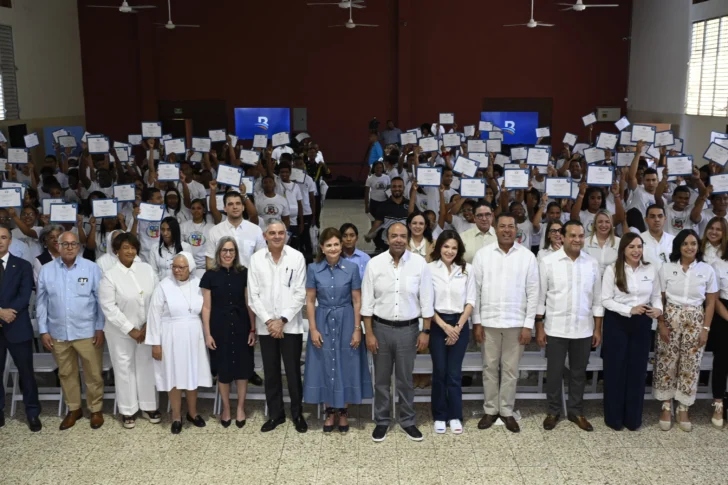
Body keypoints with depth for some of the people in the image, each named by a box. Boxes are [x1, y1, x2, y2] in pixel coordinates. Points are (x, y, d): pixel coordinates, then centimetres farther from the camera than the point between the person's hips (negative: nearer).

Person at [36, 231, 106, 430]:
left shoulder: (92, 268, -6)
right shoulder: (46, 270, 1)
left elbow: (101, 300, -3)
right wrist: (43, 331, 2)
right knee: (66, 374, 15)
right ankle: (74, 409, 31)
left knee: (93, 373, 7)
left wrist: (100, 328, -6)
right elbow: (41, 302, 4)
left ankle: (96, 409, 23)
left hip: (87, 332, -2)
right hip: (58, 333, 3)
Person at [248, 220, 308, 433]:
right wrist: (268, 321, -8)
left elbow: (300, 294, -6)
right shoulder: (256, 259, 1)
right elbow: (253, 295, 0)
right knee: (271, 372, 11)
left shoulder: (297, 257, -4)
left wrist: (282, 320, -10)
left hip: (290, 325, -2)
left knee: (293, 372, 4)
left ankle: (298, 414, 19)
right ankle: (275, 414, 23)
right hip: (266, 325, 2)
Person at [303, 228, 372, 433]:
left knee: (346, 366, 6)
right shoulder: (313, 269, -2)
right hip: (323, 322, 1)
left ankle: (343, 412, 22)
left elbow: (357, 301, -2)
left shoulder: (352, 268, -4)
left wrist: (357, 329, -6)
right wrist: (313, 329, -6)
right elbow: (310, 301, 0)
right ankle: (330, 411, 22)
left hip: (346, 322, 0)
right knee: (325, 366, 6)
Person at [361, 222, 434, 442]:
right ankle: (381, 421, 27)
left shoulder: (419, 263, -6)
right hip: (381, 327, 0)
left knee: (405, 379, 12)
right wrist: (369, 333, -6)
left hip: (408, 328, 0)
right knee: (381, 379, 12)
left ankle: (407, 421, 28)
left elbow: (426, 300, -2)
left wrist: (426, 331, -4)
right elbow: (367, 302, -3)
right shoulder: (374, 263, -6)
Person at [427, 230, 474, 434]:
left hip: (460, 325, 1)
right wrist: (444, 325, -10)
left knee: (454, 373, 4)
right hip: (437, 325, -1)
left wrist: (458, 327, -6)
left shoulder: (467, 270, 1)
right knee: (439, 372, 6)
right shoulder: (429, 269, -6)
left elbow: (470, 302, 2)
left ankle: (455, 416, 17)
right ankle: (439, 416, 18)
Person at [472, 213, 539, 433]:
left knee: (510, 369, 8)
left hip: (516, 322, 0)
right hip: (488, 321, 0)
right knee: (490, 368, 9)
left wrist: (528, 325, -4)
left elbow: (533, 292, 0)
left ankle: (507, 411, 21)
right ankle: (490, 410, 21)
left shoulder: (527, 256, -1)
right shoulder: (482, 254, 0)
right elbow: (475, 289, 0)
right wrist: (476, 322, -3)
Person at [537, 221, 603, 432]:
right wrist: (539, 327, -5)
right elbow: (540, 297, -3)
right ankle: (553, 411, 22)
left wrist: (598, 329, 5)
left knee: (579, 372, 13)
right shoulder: (548, 262, -6)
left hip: (583, 329, 2)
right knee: (554, 372, 8)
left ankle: (576, 411, 27)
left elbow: (597, 299, 6)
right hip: (555, 328, -2)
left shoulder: (592, 263, 2)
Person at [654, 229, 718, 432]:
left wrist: (705, 328, -3)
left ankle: (683, 410, 18)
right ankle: (666, 408, 16)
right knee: (666, 363, 3)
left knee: (690, 366, 5)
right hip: (670, 320, 0)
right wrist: (661, 324, -8)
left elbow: (711, 302, 2)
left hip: (695, 322, 1)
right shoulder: (667, 268, -3)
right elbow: (659, 299, -1)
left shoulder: (707, 270, -1)